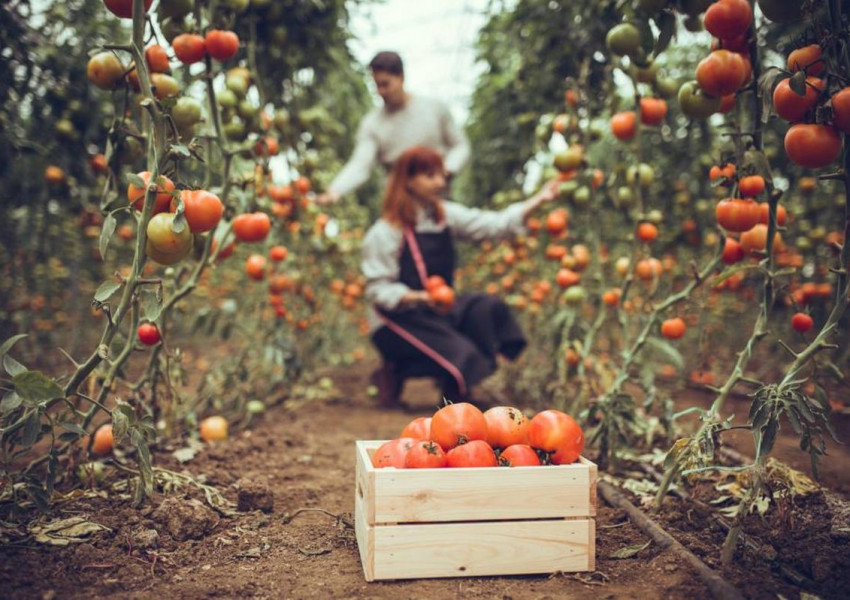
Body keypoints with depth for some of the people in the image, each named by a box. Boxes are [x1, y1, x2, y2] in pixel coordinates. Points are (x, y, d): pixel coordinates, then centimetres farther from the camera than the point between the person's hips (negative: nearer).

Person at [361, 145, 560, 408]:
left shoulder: (445, 215, 5)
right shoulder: (383, 234, -14)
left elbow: (495, 225, -3)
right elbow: (379, 291, -17)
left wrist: (538, 200, -14)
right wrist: (420, 297, -33)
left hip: (437, 310, 7)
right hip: (397, 322, -7)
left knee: (488, 307, -17)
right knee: (460, 354, -25)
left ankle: (458, 388, -2)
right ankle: (395, 372, 0)